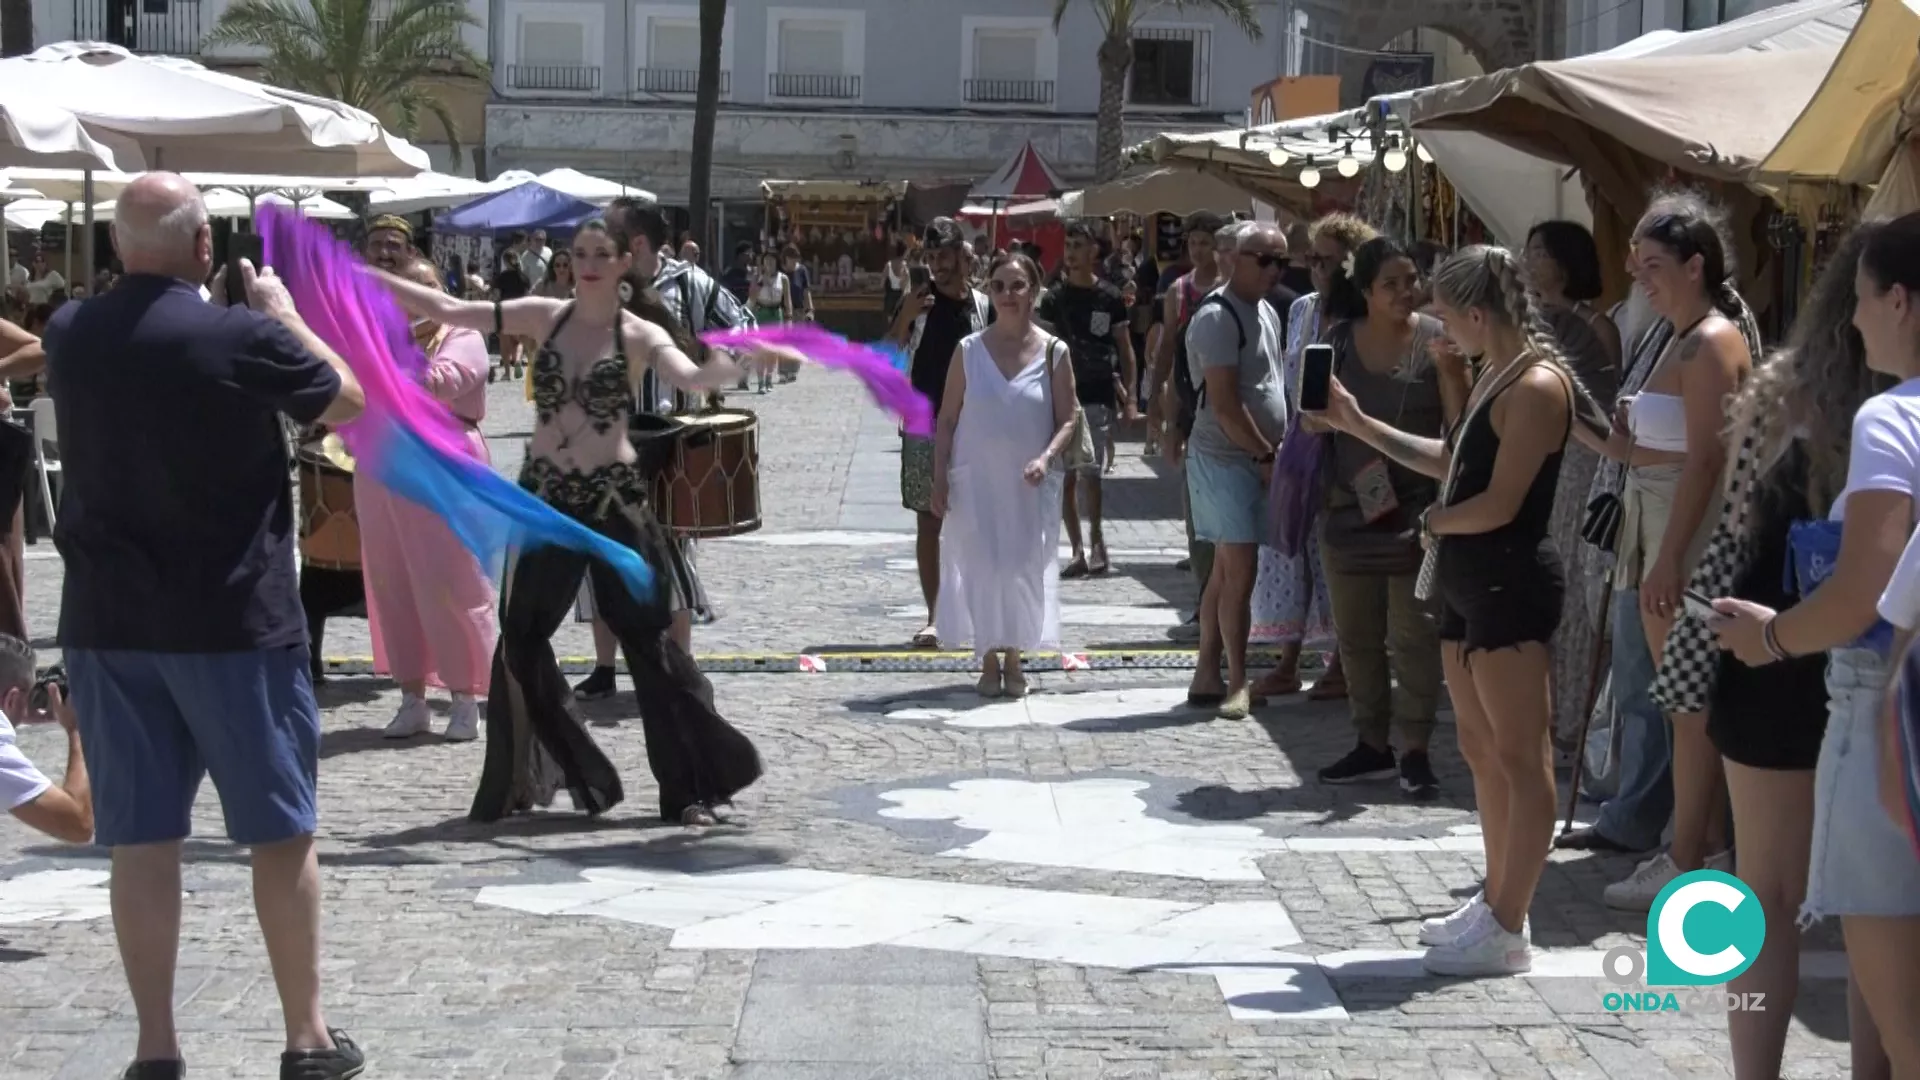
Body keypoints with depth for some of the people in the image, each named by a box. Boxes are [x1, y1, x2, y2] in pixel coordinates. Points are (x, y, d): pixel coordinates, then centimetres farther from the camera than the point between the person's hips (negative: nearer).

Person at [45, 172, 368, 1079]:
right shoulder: (241, 336, -13)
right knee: (281, 830, 8)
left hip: (107, 622, 4)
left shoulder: (67, 334, 2)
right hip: (232, 620, -4)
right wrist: (281, 312, 13)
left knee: (141, 837, 7)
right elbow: (349, 402, 3)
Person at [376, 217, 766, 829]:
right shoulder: (544, 317, 4)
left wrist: (741, 363, -44)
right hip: (543, 496, 4)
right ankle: (527, 779, 25)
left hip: (613, 500, -4)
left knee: (648, 639, -3)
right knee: (520, 641, 9)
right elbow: (449, 311, 3)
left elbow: (693, 377, -23)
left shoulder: (640, 336, -5)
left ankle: (695, 785, 7)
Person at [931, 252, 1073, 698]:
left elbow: (1066, 420, -1)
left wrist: (1046, 458, -19)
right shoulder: (969, 350, -1)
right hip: (975, 481, 0)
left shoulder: (1054, 353, -3)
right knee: (980, 566, 0)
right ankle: (989, 659, 11)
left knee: (1024, 568, 2)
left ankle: (1014, 657, 17)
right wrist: (939, 478, -3)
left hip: (1029, 486, 0)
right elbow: (947, 420, 2)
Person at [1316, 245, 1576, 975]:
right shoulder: (1492, 378, 14)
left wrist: (1435, 523, -3)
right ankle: (1497, 903, 25)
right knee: (1480, 750, 15)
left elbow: (1500, 502, -20)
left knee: (1519, 758, -5)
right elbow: (1451, 461, 23)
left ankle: (1509, 931, -2)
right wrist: (1358, 424, 24)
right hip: (1469, 581, 10)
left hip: (1511, 582, -10)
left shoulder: (1536, 385, -16)